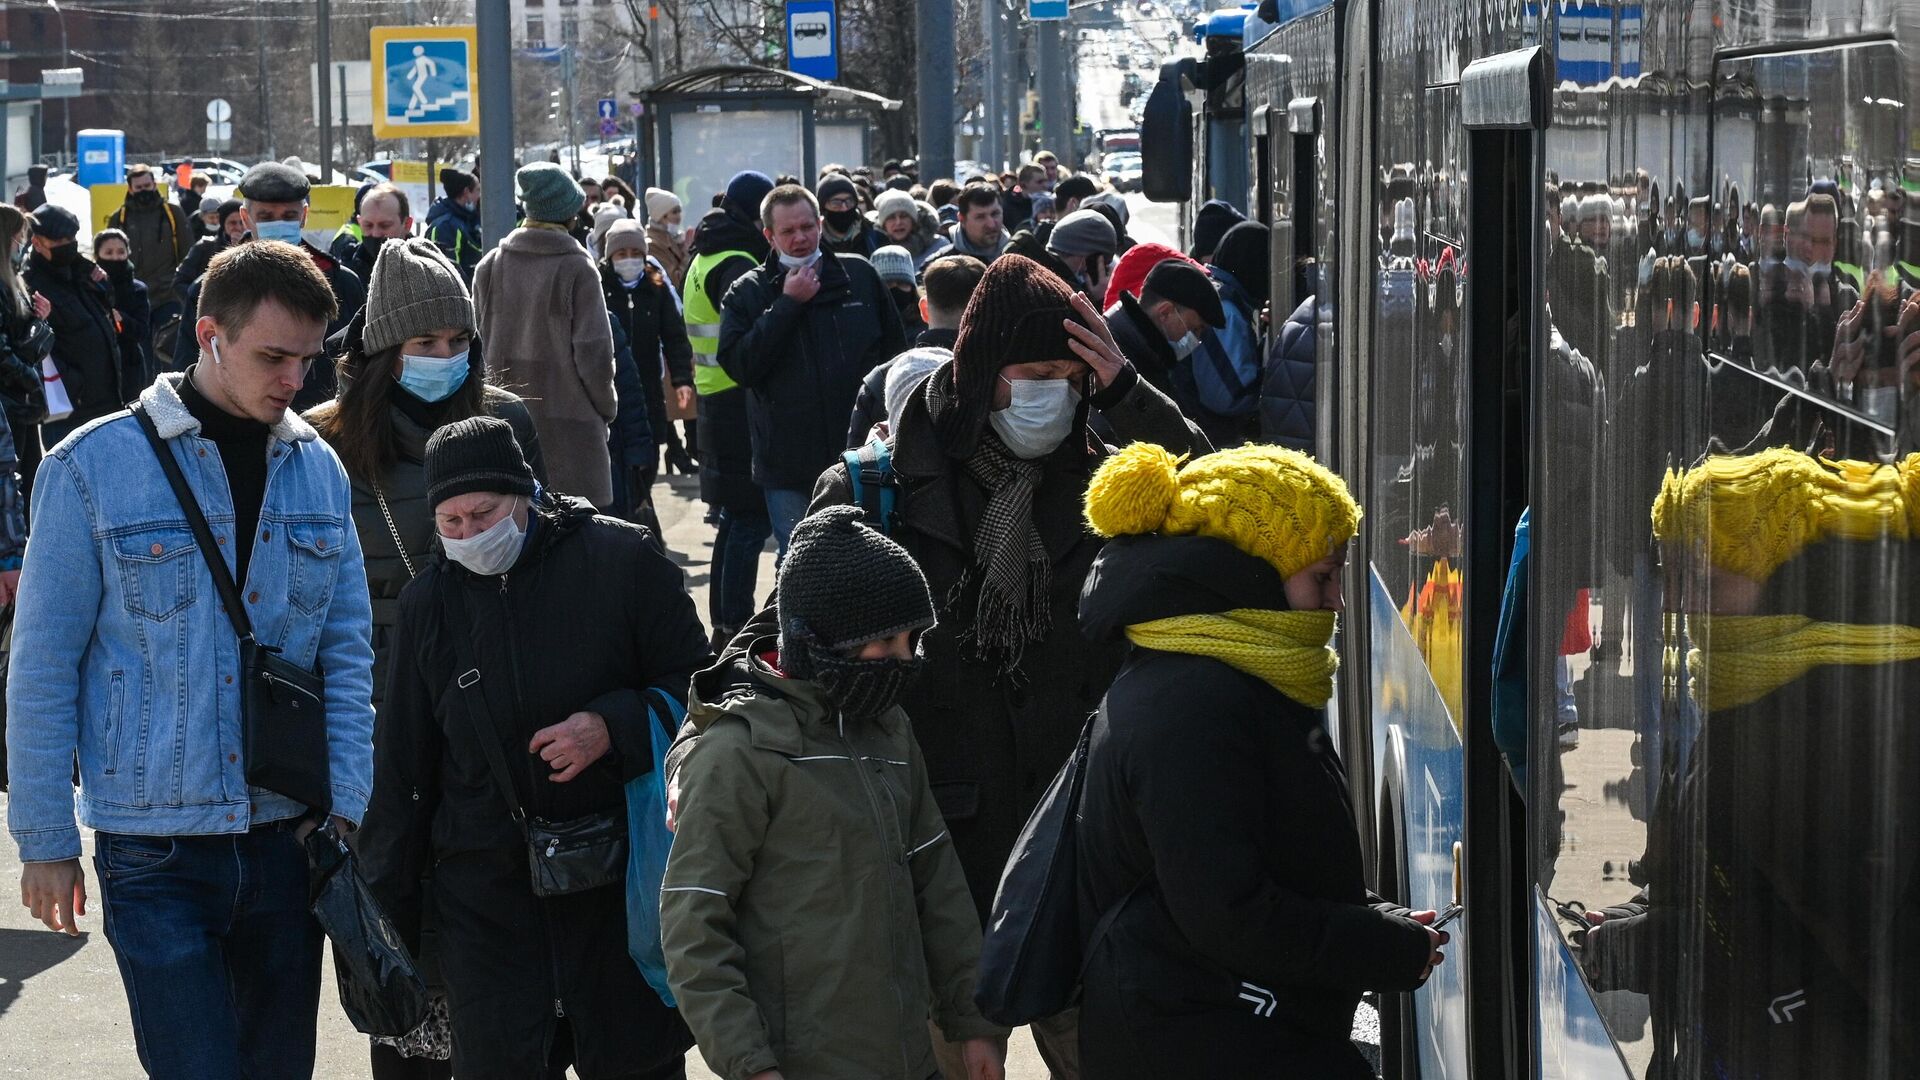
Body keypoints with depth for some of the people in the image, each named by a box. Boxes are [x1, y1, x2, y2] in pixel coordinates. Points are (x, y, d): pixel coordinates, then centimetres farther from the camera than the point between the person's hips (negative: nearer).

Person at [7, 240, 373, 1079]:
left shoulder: (318, 470, 6)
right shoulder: (93, 468, -7)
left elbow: (347, 654, 9)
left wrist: (351, 805, -2)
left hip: (286, 842, 4)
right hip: (156, 851, -4)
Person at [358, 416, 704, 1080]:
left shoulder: (621, 559, -4)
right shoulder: (429, 602, 7)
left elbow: (695, 685, 0)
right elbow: (401, 765, 13)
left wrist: (612, 727, -18)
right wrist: (388, 909, 12)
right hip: (485, 893, 2)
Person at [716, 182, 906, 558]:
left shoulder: (861, 276, 5)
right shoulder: (746, 294, 2)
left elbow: (895, 351, 13)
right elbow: (739, 365, -12)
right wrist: (787, 304, -14)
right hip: (788, 469, -1)